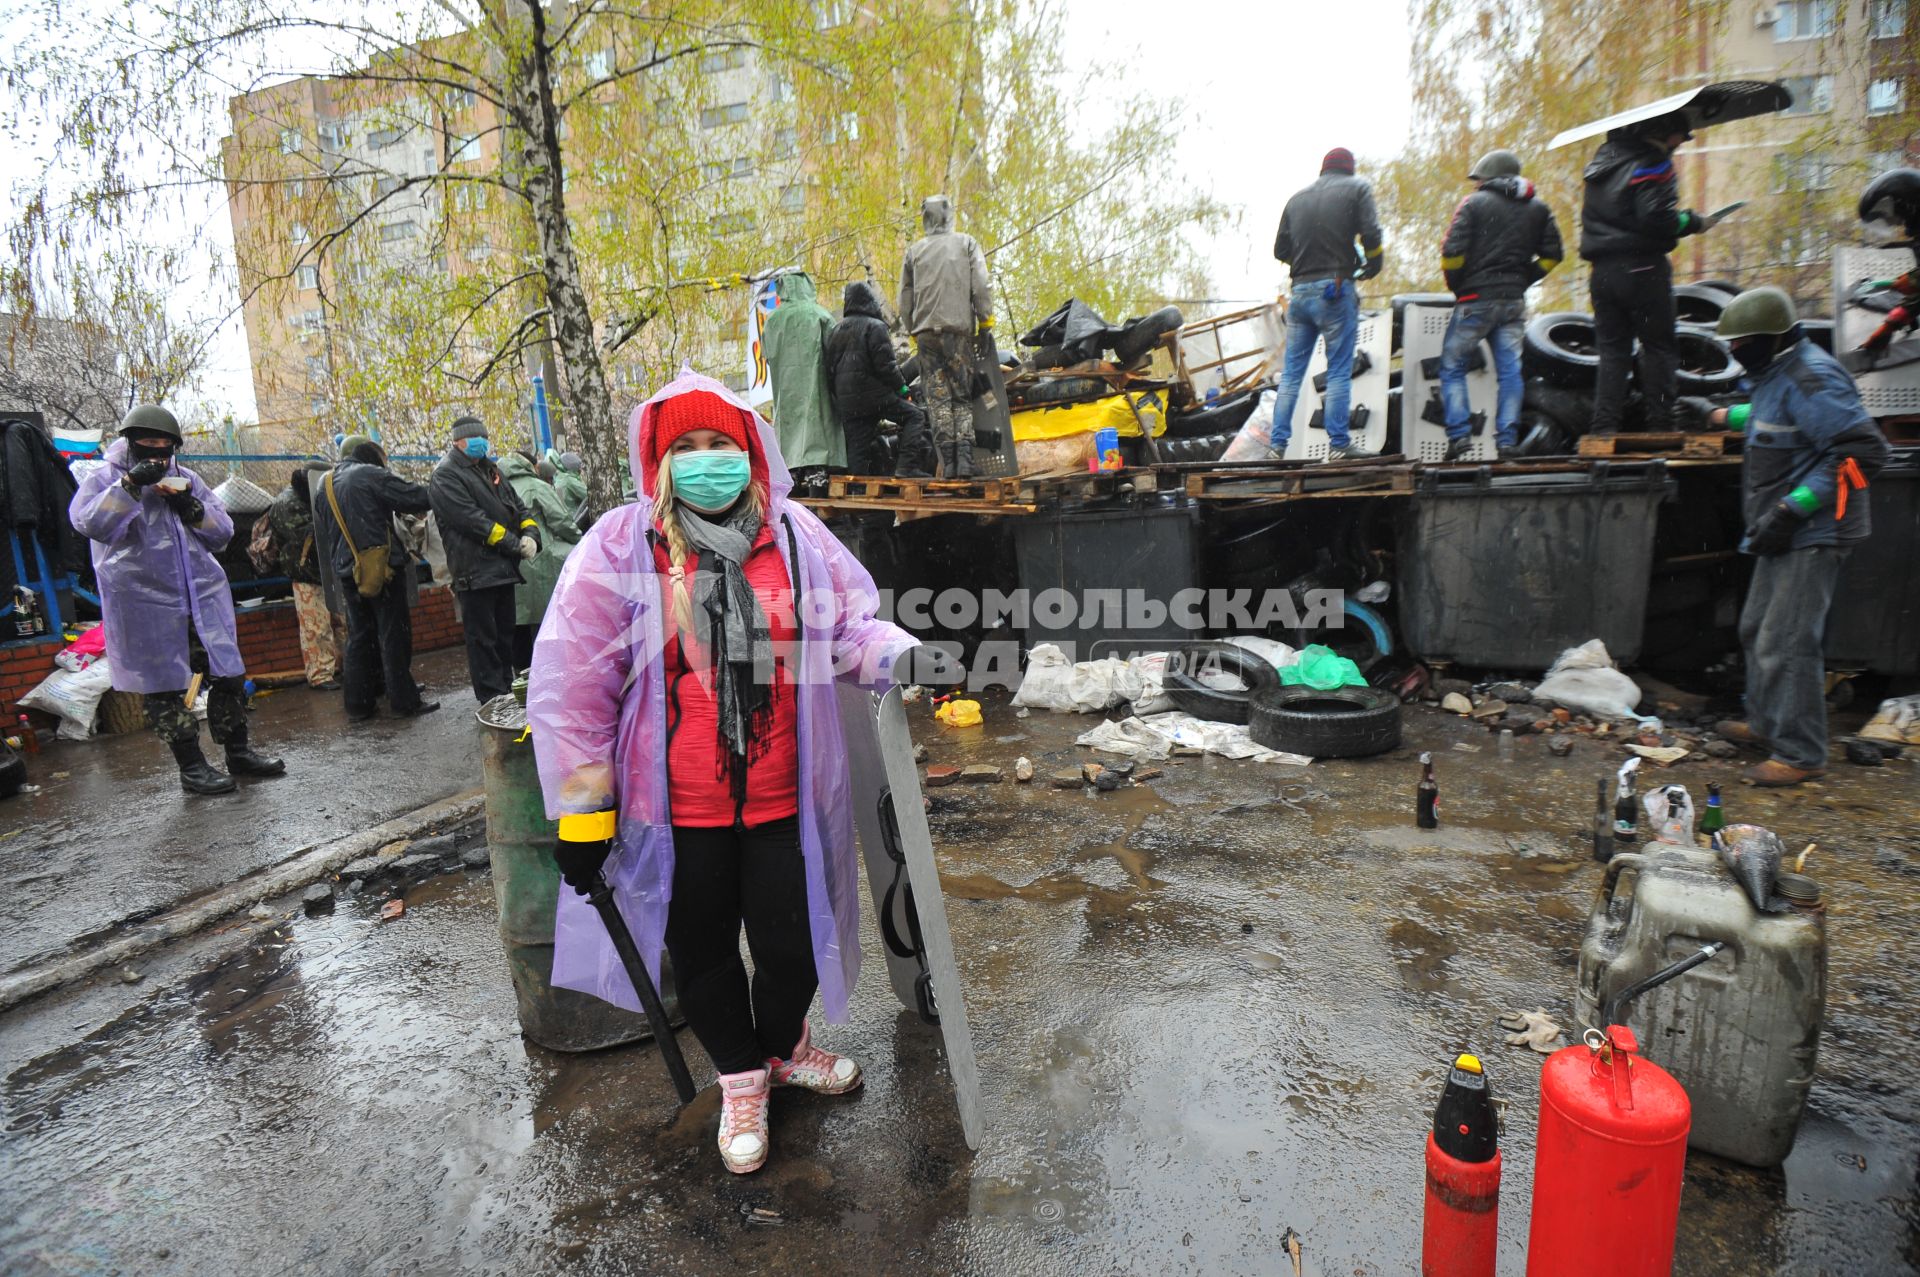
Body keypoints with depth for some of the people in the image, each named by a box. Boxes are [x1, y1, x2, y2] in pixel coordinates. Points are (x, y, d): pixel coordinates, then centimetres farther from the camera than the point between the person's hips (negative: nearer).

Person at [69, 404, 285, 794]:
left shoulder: (186, 479, 14)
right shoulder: (105, 478, 2)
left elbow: (223, 534, 10)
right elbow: (88, 523, -16)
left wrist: (193, 509, -8)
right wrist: (131, 485, -22)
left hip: (203, 597, 4)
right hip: (144, 604, -4)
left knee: (228, 675, 7)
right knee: (163, 687, 1)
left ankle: (238, 752, 19)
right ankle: (192, 767, 9)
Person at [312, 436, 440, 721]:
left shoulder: (322, 486, 15)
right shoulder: (370, 475, -9)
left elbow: (322, 534, 20)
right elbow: (420, 498, -14)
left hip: (348, 574, 7)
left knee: (359, 637, 13)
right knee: (394, 635, -2)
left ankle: (358, 704, 16)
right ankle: (405, 701, 1)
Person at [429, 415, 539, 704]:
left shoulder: (491, 470, 19)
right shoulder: (446, 476, -7)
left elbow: (518, 508, 16)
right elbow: (473, 521, -18)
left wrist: (531, 534, -5)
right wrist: (515, 544, -18)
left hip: (504, 569, 8)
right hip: (475, 571, -8)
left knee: (505, 635, 15)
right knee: (483, 639, -2)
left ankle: (506, 693, 25)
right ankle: (493, 700, 3)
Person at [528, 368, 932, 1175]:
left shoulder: (796, 535, 0)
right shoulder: (619, 547, -7)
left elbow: (850, 625, 9)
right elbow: (572, 683, -6)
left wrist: (906, 657, -13)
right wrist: (581, 807, -6)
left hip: (782, 800, 1)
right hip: (678, 808, -1)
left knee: (792, 942, 12)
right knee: (703, 951, 16)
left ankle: (784, 1047, 47)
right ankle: (741, 1079, 45)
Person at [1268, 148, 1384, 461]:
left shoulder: (1297, 198, 16)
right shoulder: (1357, 188, 5)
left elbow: (1280, 250, 14)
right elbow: (1371, 235, -7)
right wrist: (1372, 267, 9)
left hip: (1299, 291, 4)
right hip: (1336, 289, -4)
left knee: (1291, 372, 6)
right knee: (1339, 371, -2)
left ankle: (1277, 444, 3)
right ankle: (1339, 444, -5)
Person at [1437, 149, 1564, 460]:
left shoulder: (1474, 204, -1)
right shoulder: (1538, 209, 15)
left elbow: (1452, 251, -11)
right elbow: (1552, 254, 12)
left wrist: (1456, 286, 3)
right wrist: (1523, 280, 17)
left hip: (1475, 300, -4)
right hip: (1514, 303, 4)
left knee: (1452, 367, 4)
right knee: (1510, 371, 4)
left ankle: (1459, 434, -6)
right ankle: (1507, 440, 0)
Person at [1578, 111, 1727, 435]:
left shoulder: (1603, 159, 16)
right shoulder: (1652, 164, -7)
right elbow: (1657, 217, -17)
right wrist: (1693, 222, -3)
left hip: (1602, 271, 6)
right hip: (1642, 268, -6)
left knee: (1611, 350, 6)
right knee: (1658, 347, 1)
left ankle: (1604, 425, -2)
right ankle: (1660, 422, -1)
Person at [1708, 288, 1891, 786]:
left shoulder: (1811, 380, -20)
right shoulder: (1779, 374, 12)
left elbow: (1865, 450, -25)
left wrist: (1795, 506, -29)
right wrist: (1733, 415, 46)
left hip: (1812, 535, -11)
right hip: (1785, 533, 11)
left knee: (1787, 643, -10)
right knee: (1758, 629, 20)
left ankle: (1801, 754, 0)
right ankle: (1766, 724, 34)